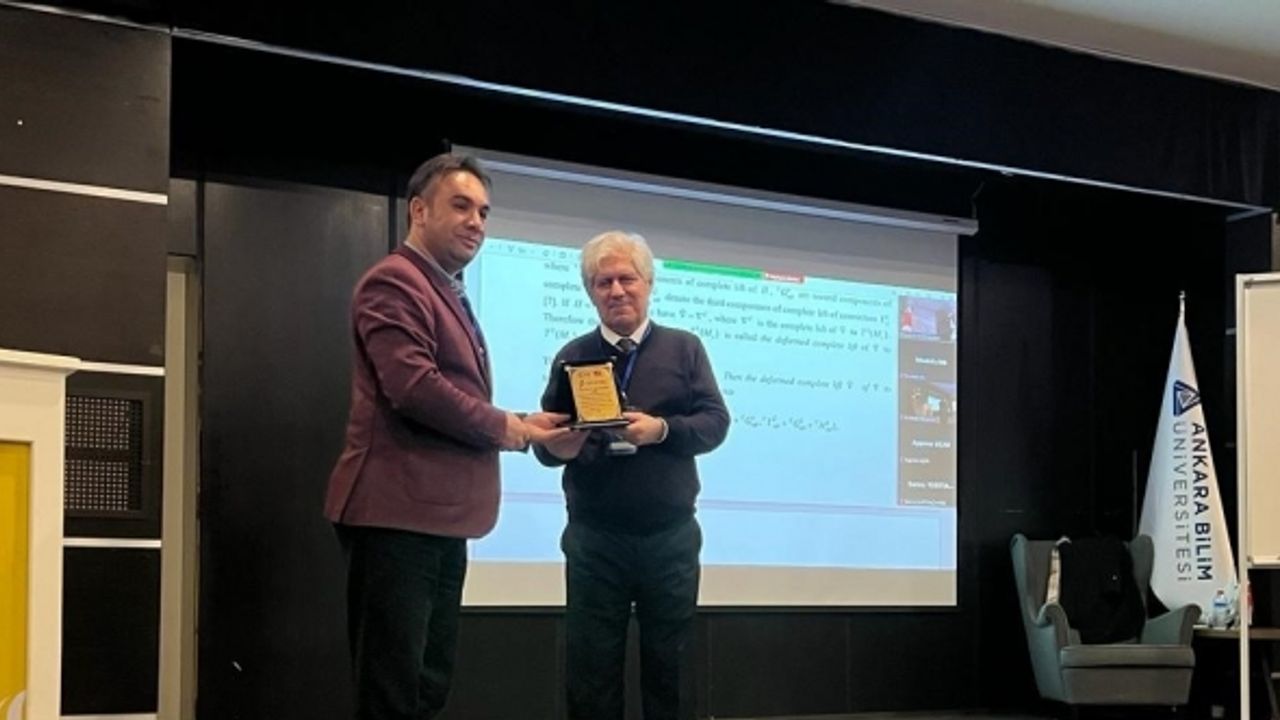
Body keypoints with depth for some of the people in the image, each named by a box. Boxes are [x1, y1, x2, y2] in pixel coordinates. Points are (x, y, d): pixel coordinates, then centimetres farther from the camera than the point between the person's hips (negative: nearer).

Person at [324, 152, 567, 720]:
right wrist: (505, 427, -10)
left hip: (441, 518, 11)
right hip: (397, 514, -10)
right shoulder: (394, 282, -10)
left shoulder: (449, 294, 22)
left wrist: (520, 427, 6)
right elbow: (413, 385, -22)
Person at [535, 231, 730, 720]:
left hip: (671, 539, 0)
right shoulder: (572, 357, 8)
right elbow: (545, 440, 3)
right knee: (591, 671, 3)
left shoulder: (684, 348, 7)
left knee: (670, 668, 7)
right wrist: (557, 445, -21)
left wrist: (662, 430, -19)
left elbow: (716, 422, -2)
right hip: (594, 540, 0)